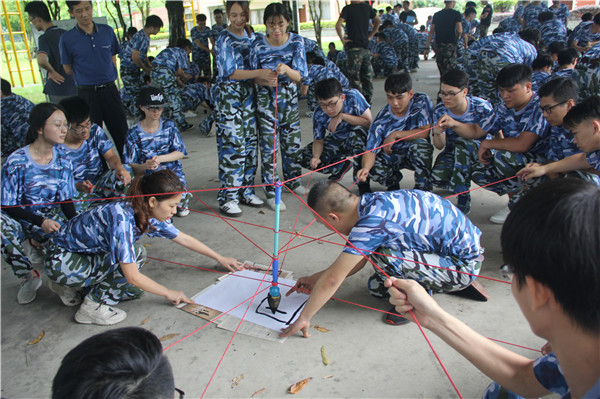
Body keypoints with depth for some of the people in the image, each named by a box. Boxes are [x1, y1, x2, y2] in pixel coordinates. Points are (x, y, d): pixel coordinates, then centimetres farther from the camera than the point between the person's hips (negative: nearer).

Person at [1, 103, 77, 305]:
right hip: (23, 219, -2)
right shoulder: (17, 162, -14)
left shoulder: (62, 162, -1)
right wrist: (41, 222, -26)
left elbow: (66, 201, 3)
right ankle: (28, 276, -13)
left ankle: (34, 246, 4)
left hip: (54, 219, 3)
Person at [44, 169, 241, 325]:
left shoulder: (150, 216, -8)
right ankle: (92, 307, -9)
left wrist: (220, 258, 13)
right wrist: (168, 293, -16)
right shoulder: (122, 219, -33)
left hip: (85, 253, 8)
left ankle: (74, 286, 17)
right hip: (61, 261, -8)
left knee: (134, 291, 3)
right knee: (136, 254, -23)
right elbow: (132, 276, -29)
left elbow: (184, 239, 7)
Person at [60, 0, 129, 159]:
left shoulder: (107, 31, 4)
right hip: (87, 93, -2)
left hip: (110, 89, 2)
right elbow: (68, 69, 4)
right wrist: (87, 77, 5)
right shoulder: (67, 38, -4)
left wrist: (107, 78, 7)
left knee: (121, 132, 6)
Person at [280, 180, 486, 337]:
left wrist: (303, 318, -13)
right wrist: (315, 279, 12)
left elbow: (333, 279, -24)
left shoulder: (373, 221, -29)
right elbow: (358, 261, 10)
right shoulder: (372, 202, -2)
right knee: (376, 287, 8)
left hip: (464, 265, -9)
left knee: (381, 255, -26)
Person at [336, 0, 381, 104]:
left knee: (354, 76, -1)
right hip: (366, 46, 6)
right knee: (367, 75, 12)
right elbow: (378, 21, 19)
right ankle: (367, 100, 17)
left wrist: (342, 39, -11)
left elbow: (338, 25, -21)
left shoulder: (347, 9, -9)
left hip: (354, 47, -6)